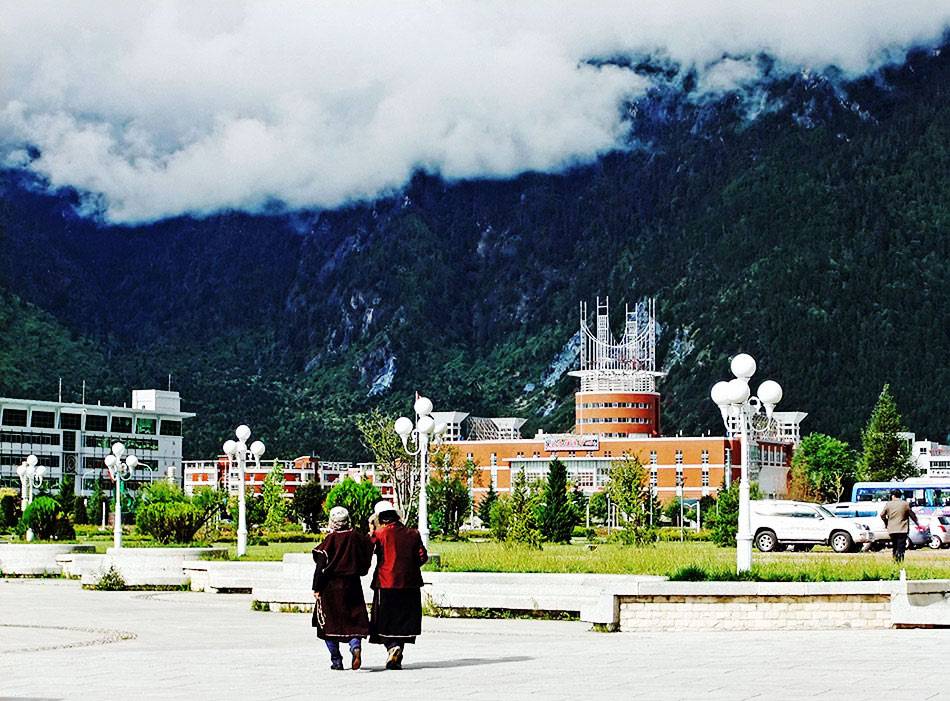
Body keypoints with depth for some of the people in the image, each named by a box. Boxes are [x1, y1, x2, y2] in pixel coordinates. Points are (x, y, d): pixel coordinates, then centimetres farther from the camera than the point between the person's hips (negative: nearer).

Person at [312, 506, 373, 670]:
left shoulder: (331, 540, -10)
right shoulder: (357, 537, 0)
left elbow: (321, 566, -9)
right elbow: (365, 561, 9)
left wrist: (317, 589, -3)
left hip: (331, 587, -3)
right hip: (352, 586, 3)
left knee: (330, 624, 7)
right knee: (355, 621, 7)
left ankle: (336, 660, 6)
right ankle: (355, 646, -21)